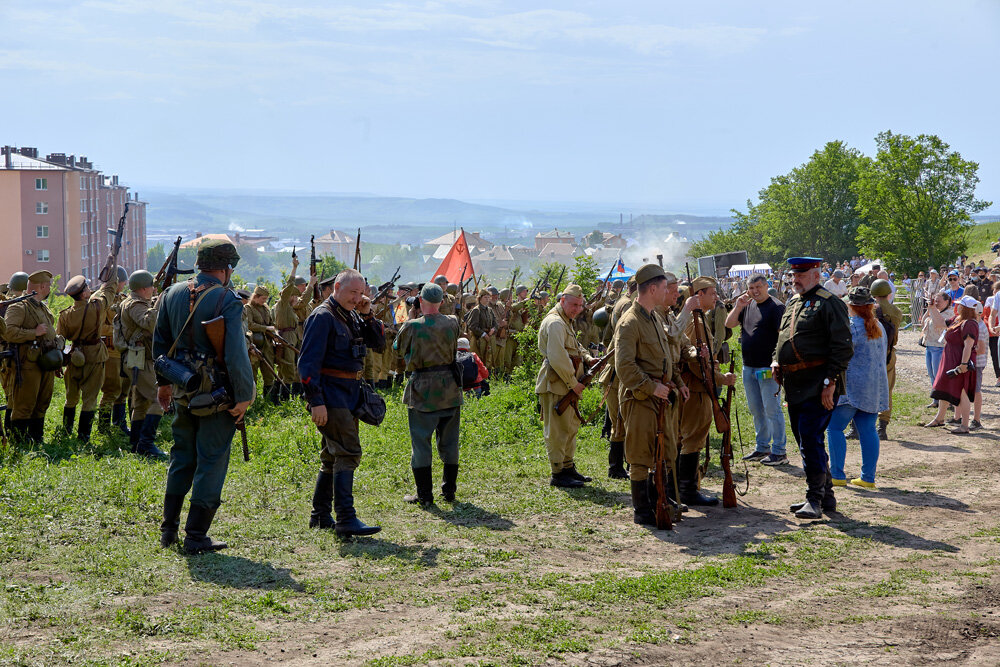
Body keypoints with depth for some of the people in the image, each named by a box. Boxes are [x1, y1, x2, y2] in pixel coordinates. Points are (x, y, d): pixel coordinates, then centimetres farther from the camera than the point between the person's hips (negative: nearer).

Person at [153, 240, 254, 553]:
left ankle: (168, 530, 25)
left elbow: (160, 342, 13)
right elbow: (236, 353, -20)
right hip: (216, 394, -6)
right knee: (211, 460, 2)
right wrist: (244, 396, -14)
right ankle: (196, 536, 3)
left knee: (182, 456, 19)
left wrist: (164, 381, 24)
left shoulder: (172, 294, 5)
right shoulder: (227, 300, -16)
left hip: (182, 392, 6)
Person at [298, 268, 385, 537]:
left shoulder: (351, 316, 15)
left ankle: (320, 515, 22)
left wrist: (368, 316, 1)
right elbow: (308, 362, -17)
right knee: (348, 453, -16)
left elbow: (379, 343, 17)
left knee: (333, 455, 14)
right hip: (331, 394, -9)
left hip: (349, 393, 9)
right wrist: (315, 401, -23)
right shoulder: (323, 317, -12)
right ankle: (346, 519, -18)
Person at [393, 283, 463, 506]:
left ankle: (424, 495, 3)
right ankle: (449, 491, 19)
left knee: (421, 441, 3)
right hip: (449, 387, 4)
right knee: (449, 441, 13)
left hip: (422, 389, -3)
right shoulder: (452, 323, -4)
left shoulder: (412, 326, -13)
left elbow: (398, 348, 5)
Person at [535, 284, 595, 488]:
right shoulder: (555, 322, -17)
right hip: (555, 385, -11)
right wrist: (573, 382, -18)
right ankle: (558, 473, -2)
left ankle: (568, 467, 27)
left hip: (566, 385, 11)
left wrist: (588, 359, 6)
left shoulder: (566, 322, 18)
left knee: (571, 426, 17)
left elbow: (575, 347, 27)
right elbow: (557, 358, -24)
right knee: (558, 429, -6)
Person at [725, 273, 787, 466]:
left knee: (772, 409, -5)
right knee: (756, 410, 14)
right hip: (748, 367, 8)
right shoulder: (747, 305, 13)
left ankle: (779, 452, -1)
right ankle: (762, 448, 24)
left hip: (768, 368, -8)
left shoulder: (776, 307, -9)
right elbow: (729, 324, 10)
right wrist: (738, 307, -7)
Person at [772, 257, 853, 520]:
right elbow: (783, 337, 31)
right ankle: (826, 496, 22)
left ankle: (815, 499, -10)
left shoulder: (829, 303, -9)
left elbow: (843, 347, -14)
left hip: (817, 386, -9)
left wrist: (830, 382, -19)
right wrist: (776, 360, 11)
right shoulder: (792, 303, 18)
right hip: (794, 385, 9)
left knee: (810, 439, -14)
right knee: (806, 440, 13)